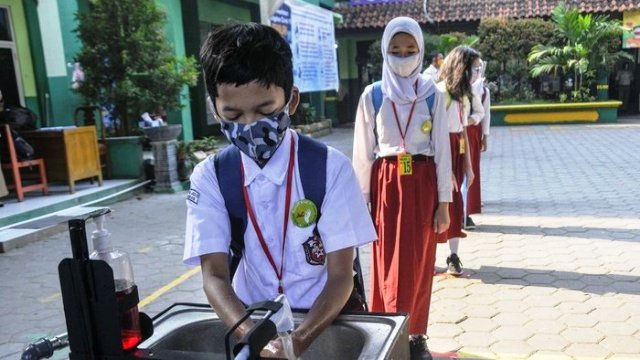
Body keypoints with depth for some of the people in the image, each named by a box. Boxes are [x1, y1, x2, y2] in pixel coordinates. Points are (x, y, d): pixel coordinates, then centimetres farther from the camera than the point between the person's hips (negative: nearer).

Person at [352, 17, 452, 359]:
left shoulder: (432, 94, 2)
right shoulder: (372, 95, 1)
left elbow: (442, 150, 2)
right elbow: (362, 152, 2)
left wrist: (444, 202, -1)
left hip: (422, 184, 1)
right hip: (386, 184, 0)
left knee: (419, 264, 7)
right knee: (389, 265, 3)